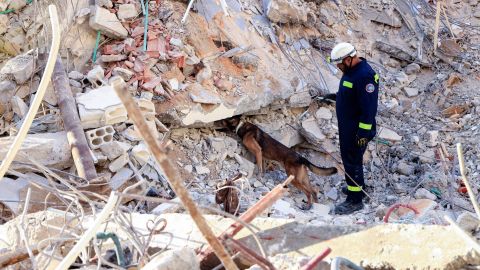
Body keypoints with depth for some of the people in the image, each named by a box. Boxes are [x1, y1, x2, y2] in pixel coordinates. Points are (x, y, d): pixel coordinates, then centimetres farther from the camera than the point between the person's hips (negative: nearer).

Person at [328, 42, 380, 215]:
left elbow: (369, 107, -28)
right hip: (346, 126, 10)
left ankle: (355, 200, 10)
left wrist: (364, 132, -26)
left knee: (352, 162, -1)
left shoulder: (365, 76, -27)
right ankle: (357, 186, 42)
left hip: (357, 130, -10)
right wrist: (333, 97, 14)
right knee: (349, 158, 23)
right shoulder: (350, 70, 5)